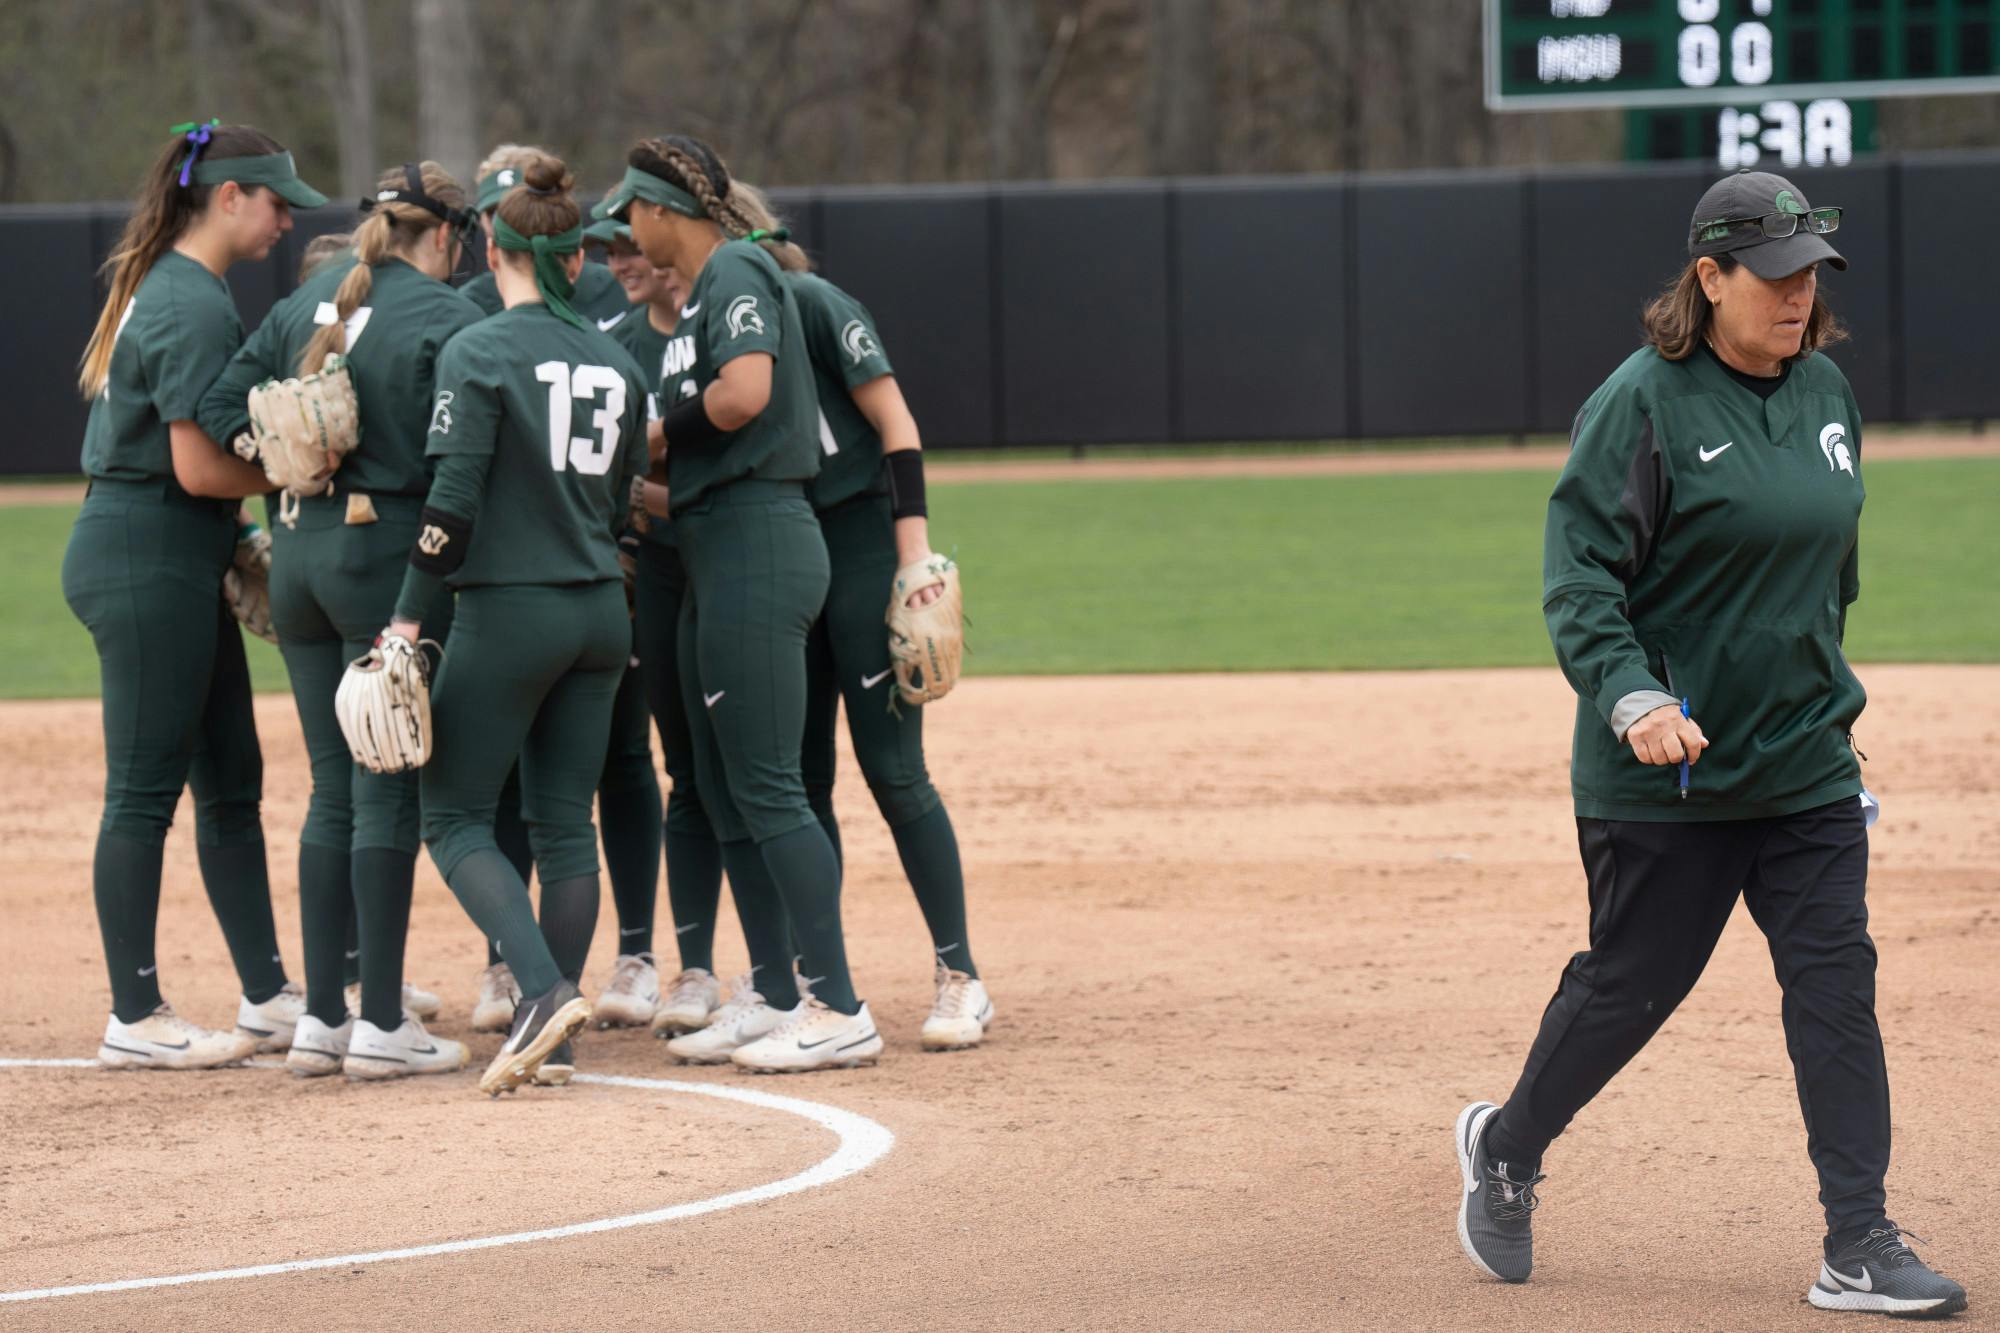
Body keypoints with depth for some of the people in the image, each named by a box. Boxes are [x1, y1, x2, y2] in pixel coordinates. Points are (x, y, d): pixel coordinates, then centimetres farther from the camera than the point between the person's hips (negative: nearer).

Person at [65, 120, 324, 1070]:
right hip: (148, 562, -11)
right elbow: (198, 466, -20)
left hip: (175, 564, 11)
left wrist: (240, 526, 11)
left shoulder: (162, 286, 15)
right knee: (145, 789, -5)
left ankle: (268, 997, 17)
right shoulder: (194, 306, -16)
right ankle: (135, 1021, 0)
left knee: (231, 778, 13)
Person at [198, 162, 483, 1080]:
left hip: (298, 553, 6)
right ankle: (381, 1024, 0)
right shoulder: (445, 317, -8)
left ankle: (320, 1018, 13)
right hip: (390, 553, -6)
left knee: (335, 789, 13)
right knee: (389, 789, -2)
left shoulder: (304, 305, 11)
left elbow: (221, 412, 6)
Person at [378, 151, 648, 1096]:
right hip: (602, 613, 6)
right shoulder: (617, 363, 9)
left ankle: (544, 991, -19)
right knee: (564, 821, 9)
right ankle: (553, 1042, 8)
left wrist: (409, 619, -12)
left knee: (454, 814, 1)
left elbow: (453, 502, -15)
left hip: (509, 610, -6)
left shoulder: (479, 352, -10)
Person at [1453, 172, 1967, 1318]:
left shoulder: (1828, 394, 8)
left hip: (1808, 762, 6)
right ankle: (1508, 1148, 32)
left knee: (1838, 983, -1)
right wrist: (1632, 698, -27)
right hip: (1662, 776, -6)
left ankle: (1861, 1247, 0)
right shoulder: (1643, 404, -12)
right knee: (1633, 984, 5)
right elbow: (1579, 574, -15)